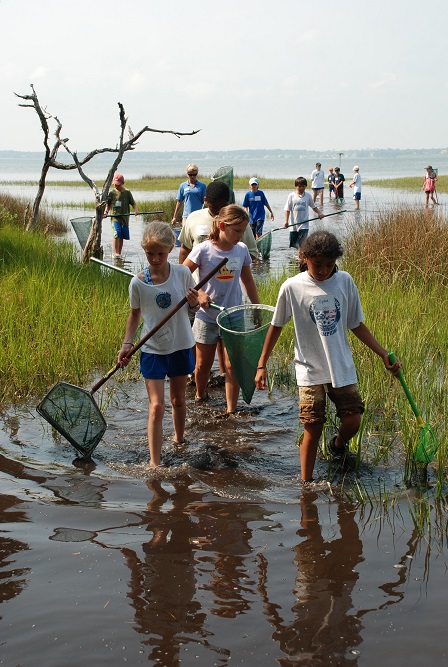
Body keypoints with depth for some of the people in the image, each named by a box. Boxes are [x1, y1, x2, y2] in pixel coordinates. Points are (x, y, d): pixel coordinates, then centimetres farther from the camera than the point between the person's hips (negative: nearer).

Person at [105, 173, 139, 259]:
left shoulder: (127, 193, 3)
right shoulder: (112, 193, 2)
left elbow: (133, 203, 4)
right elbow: (108, 204, 9)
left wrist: (136, 210, -15)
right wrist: (106, 211, -8)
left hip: (125, 218, 2)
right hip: (115, 217, -2)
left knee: (122, 237, 8)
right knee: (116, 235, -17)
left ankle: (119, 253, 20)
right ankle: (115, 253, -19)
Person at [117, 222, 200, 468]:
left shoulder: (182, 273, -8)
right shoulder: (138, 282, -11)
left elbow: (194, 308, 5)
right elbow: (135, 314, 3)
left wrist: (194, 303, -18)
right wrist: (127, 344, -8)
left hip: (180, 346, 2)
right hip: (152, 349, -2)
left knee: (178, 399, 18)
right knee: (156, 406, -8)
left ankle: (179, 439, 44)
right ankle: (155, 464, -6)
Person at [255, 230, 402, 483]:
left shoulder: (345, 282, -2)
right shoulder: (293, 287, -9)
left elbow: (357, 325, 6)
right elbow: (276, 327, 2)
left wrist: (385, 355, 2)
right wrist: (261, 366, 2)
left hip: (343, 368, 2)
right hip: (310, 371, -2)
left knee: (352, 422, -2)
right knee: (313, 429, -1)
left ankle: (338, 444, 34)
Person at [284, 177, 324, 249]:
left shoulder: (308, 196, 1)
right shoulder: (291, 196, -2)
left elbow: (314, 207, 10)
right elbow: (287, 209, -2)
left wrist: (319, 213, -8)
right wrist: (286, 221, -12)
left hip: (304, 225, -1)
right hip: (294, 224, 1)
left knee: (301, 244, -12)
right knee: (293, 244, 8)